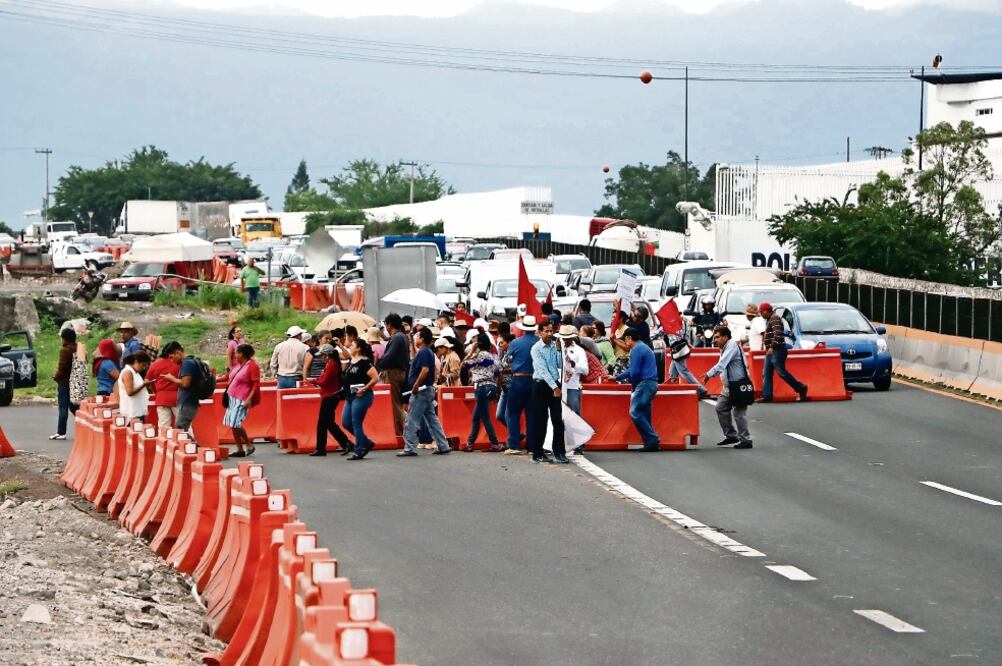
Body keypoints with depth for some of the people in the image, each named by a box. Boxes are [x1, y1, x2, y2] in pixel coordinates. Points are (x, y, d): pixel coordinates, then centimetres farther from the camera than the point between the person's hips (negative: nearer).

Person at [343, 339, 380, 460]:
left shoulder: (364, 362, -14)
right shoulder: (352, 362, 13)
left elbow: (375, 378, -20)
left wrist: (364, 389, -20)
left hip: (361, 397, -10)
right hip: (350, 396, 10)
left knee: (356, 423, -6)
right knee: (347, 423, 10)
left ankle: (359, 451, 2)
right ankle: (367, 443, 22)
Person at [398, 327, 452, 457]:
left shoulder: (423, 352, -15)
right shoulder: (429, 352, 16)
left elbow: (425, 370, -27)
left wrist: (415, 386, -22)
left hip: (421, 391, -10)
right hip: (429, 389, 10)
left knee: (411, 421, -6)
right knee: (432, 419, 12)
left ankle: (410, 448, -5)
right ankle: (443, 446, 12)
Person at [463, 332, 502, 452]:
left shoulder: (481, 354, -11)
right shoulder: (492, 355, 14)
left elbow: (465, 364, -10)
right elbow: (496, 373, 15)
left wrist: (472, 351, -3)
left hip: (482, 387, -9)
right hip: (491, 386, 9)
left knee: (485, 417, -5)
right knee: (476, 417, 12)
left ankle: (496, 444, -6)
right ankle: (469, 443, 15)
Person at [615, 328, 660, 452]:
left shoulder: (636, 350, -9)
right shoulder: (645, 348, 24)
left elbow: (634, 372, -15)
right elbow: (632, 370, 31)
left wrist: (634, 386, 1)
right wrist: (617, 378, 35)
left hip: (644, 383, -10)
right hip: (652, 384, 10)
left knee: (635, 413, -11)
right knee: (644, 415, 9)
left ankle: (652, 440, -14)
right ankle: (651, 443, 5)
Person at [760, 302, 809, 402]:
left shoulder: (775, 318, -12)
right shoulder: (769, 320, 19)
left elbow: (777, 334, -23)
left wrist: (772, 347, -25)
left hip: (777, 350, -11)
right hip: (771, 351, 11)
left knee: (782, 372, -9)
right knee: (766, 374, 5)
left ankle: (801, 389, 1)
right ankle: (767, 396, 4)